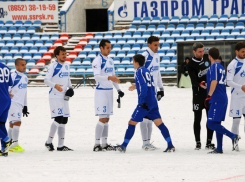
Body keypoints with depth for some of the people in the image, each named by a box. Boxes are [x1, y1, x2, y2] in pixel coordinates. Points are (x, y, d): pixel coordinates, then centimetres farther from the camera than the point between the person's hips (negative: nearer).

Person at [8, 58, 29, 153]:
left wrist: (25, 106, 23)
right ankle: (15, 144, -13)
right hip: (13, 103, -8)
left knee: (12, 124, 12)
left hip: (20, 105, 8)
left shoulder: (25, 78, 13)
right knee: (17, 122, -15)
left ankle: (10, 145, 17)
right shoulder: (13, 77, -13)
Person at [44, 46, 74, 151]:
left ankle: (61, 145, 13)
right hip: (55, 96, -8)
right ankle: (49, 142, -2)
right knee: (58, 118, -15)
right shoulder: (53, 66, -10)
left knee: (64, 120, 7)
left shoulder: (66, 66, 13)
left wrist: (70, 88, 6)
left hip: (64, 97, 8)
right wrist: (55, 85, -33)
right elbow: (46, 80, -15)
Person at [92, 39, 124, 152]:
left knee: (106, 119, 9)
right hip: (101, 91, -8)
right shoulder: (97, 61, -11)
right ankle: (97, 144, -9)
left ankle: (104, 144, 13)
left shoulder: (110, 61, 14)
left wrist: (118, 89, 15)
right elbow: (97, 77, -24)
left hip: (109, 91, 8)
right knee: (102, 119, -11)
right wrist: (109, 78, -38)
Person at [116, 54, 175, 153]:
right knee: (159, 123, 3)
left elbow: (143, 87, -18)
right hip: (153, 102, 8)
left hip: (145, 103, -8)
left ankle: (124, 146, 1)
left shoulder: (139, 72, -7)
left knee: (132, 122, 0)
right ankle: (170, 145, -5)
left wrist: (142, 101, -22)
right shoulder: (147, 71, 18)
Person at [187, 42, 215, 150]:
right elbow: (193, 80, -21)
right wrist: (200, 84, -39)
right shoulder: (191, 65, -10)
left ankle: (209, 142, 8)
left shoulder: (207, 59, 7)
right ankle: (198, 142, 7)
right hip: (198, 94, -5)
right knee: (197, 119, 0)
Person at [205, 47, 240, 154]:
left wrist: (209, 95, -18)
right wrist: (206, 85, 36)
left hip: (217, 99, -9)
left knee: (211, 124, -11)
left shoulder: (214, 66, -11)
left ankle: (233, 136, -17)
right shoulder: (221, 67, 16)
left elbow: (214, 81, -21)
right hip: (223, 98, 9)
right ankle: (219, 149, 12)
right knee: (216, 124, 12)